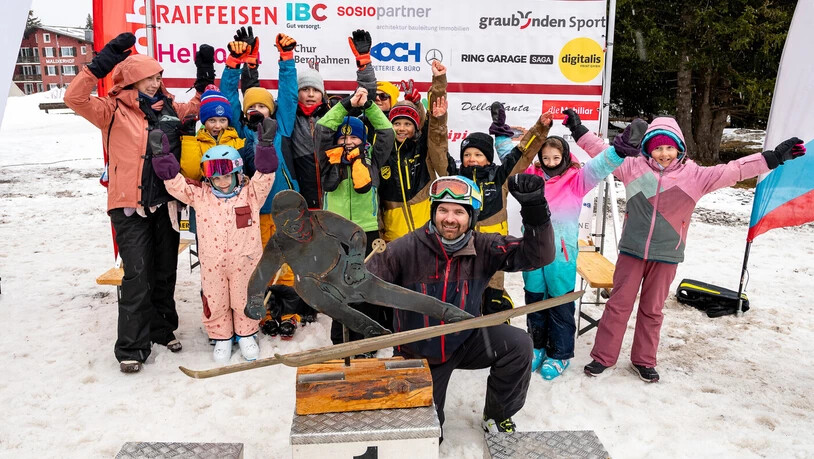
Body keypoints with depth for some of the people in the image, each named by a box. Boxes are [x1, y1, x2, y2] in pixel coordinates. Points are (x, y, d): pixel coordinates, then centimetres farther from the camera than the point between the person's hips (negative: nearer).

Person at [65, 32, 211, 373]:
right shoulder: (114, 110, -6)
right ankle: (131, 347, 5)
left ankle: (163, 328, 31)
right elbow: (75, 98, -21)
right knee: (137, 276, -6)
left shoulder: (168, 108, 9)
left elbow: (196, 109, 24)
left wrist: (204, 79, 10)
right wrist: (103, 63, -26)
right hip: (130, 205, -5)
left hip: (165, 203, 6)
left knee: (165, 271, 14)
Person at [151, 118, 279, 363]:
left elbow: (265, 175, -15)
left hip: (244, 260, -1)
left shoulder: (251, 194, -3)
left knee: (245, 300, 13)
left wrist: (265, 145, -26)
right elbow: (176, 183, -3)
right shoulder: (200, 196, 1)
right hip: (212, 263, 1)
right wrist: (162, 156, -13)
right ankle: (222, 338, 33)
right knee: (215, 303, 12)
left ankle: (246, 334, 35)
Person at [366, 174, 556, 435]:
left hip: (467, 341, 1)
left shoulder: (484, 248, -15)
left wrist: (535, 209, -38)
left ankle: (497, 416, 3)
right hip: (418, 353, -1)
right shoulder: (405, 249, -21)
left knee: (518, 345, -24)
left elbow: (538, 255, -23)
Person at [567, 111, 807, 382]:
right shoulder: (634, 167, -2)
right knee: (618, 304, 4)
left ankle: (643, 361, 26)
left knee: (652, 309, 12)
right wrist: (580, 132, -4)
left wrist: (773, 157, -12)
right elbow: (604, 153, 1)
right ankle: (602, 356, 14)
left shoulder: (694, 175, -2)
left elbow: (731, 171, -6)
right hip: (632, 251, -1)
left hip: (666, 256, 1)